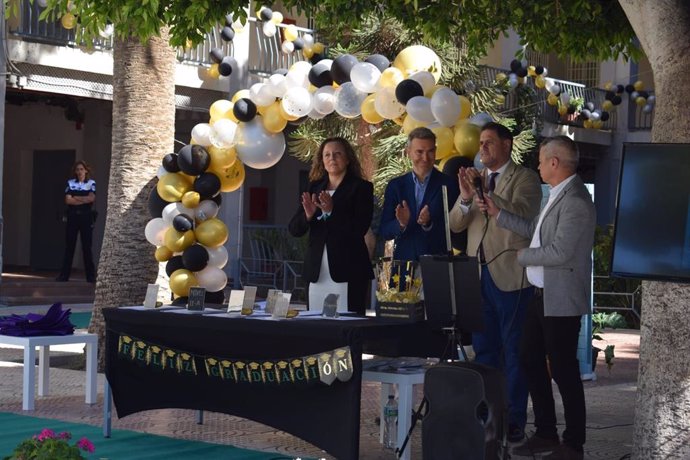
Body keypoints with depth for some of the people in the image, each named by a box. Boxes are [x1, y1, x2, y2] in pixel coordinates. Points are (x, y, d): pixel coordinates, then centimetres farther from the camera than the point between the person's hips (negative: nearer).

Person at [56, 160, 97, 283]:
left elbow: (91, 198, -12)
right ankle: (64, 274, 4)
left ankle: (91, 276, 4)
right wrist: (84, 199, -8)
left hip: (86, 217, -1)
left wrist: (76, 198, -8)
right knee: (69, 246, 2)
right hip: (72, 216, 1)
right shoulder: (70, 183, 7)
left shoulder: (91, 183, 4)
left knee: (87, 247, 0)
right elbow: (68, 200, -4)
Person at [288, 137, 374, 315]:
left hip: (348, 270, -4)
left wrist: (331, 210, -21)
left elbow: (360, 228, -10)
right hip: (317, 271, 4)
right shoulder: (314, 187, 14)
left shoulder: (361, 187, 1)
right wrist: (308, 215, -11)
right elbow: (294, 229, 10)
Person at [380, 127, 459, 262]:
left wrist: (430, 223, -21)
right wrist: (401, 223, -16)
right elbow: (385, 232, 4)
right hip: (404, 259, 2)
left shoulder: (448, 184, -1)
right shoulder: (395, 186, 8)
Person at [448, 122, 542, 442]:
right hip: (478, 275, 6)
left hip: (509, 275, -6)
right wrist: (465, 197, -11)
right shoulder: (475, 178, 14)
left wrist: (484, 193, -28)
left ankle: (514, 420, 3)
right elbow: (455, 224, 8)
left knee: (513, 350, -1)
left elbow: (521, 214, -20)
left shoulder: (524, 178, -2)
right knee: (483, 349, 12)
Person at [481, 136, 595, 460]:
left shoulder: (575, 201, -20)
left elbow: (560, 252, -25)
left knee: (563, 370, 0)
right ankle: (545, 433, 27)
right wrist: (498, 214, 20)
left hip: (561, 300, -10)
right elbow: (535, 230, 21)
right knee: (531, 361, 16)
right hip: (542, 295, 10)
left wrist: (523, 256, -10)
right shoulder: (558, 195, 12)